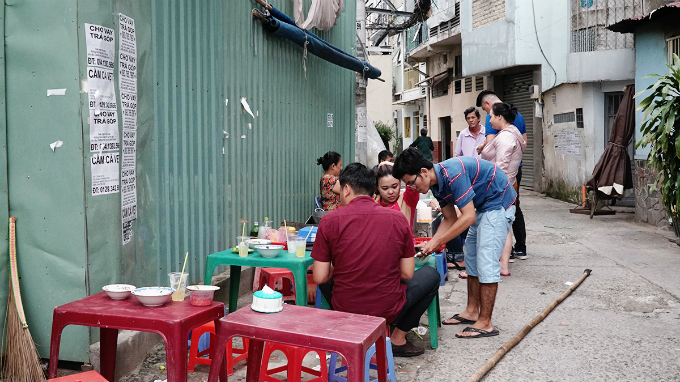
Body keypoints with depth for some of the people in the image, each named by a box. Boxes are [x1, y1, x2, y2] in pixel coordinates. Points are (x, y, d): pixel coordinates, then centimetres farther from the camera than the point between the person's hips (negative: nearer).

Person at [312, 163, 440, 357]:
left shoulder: (329, 221, -10)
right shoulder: (397, 219, -7)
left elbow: (320, 278, -8)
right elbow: (407, 274, -3)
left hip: (345, 310, 2)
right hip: (388, 311, -1)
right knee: (431, 275, 23)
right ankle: (398, 338, 20)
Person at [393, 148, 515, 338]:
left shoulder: (453, 173, -30)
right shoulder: (437, 184, 1)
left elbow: (468, 217, -29)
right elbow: (450, 219, 9)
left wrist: (437, 242, -25)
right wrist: (431, 243, -4)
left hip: (498, 203, -10)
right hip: (483, 206, 10)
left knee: (486, 262, -11)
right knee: (471, 259, 14)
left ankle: (485, 324, -5)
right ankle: (472, 311, 23)